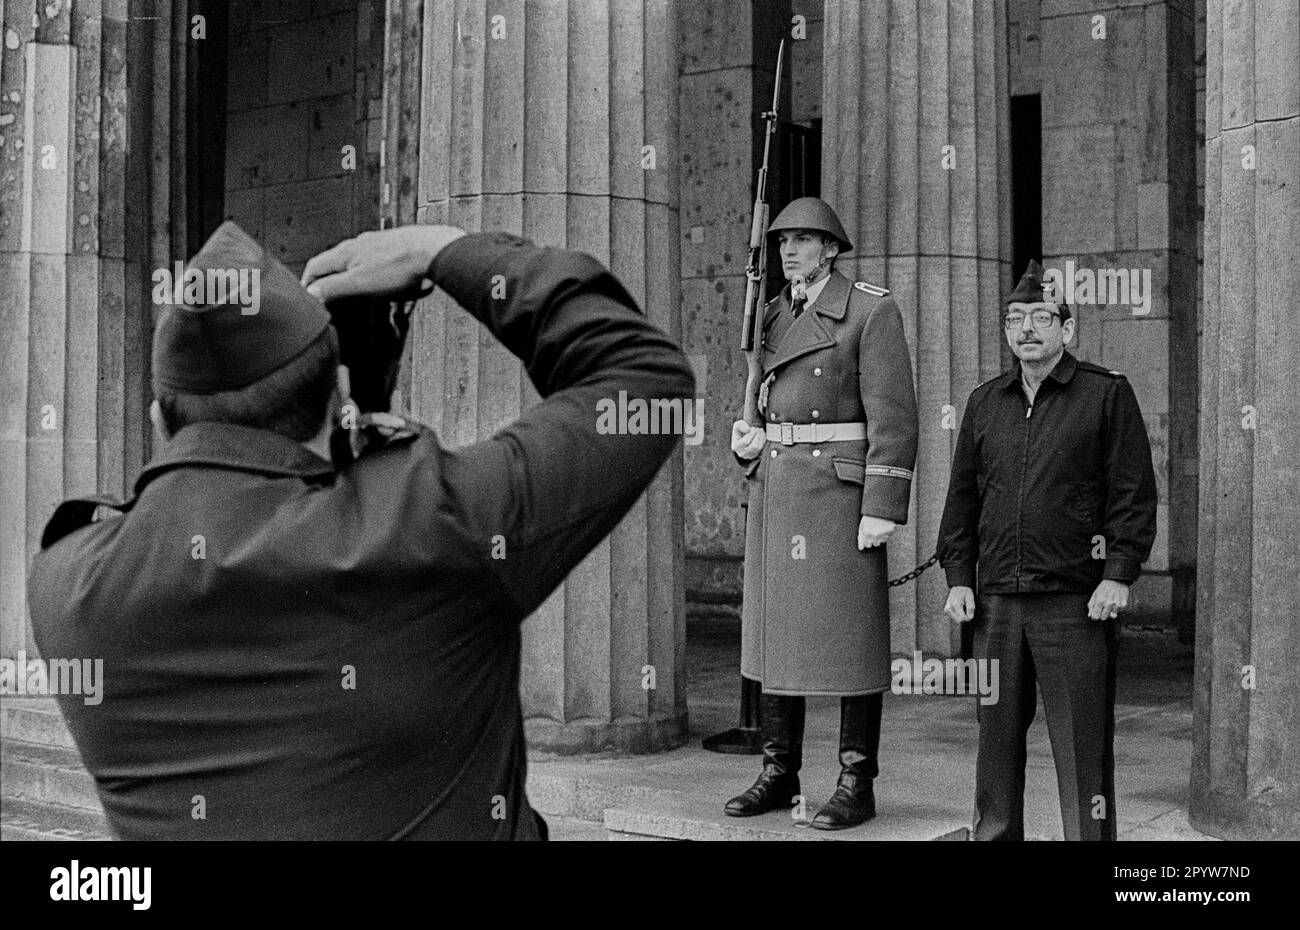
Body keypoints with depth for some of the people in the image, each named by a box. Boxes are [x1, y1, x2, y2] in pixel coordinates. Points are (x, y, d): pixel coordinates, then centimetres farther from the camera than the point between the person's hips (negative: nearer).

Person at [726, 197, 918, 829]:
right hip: (774, 491, 7)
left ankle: (856, 786, 4)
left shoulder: (872, 311, -6)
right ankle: (779, 772, 19)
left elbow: (894, 417, -12)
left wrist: (883, 510, -18)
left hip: (841, 489, -7)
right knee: (774, 629, 9)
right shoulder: (774, 315, 14)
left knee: (849, 636, -3)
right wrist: (744, 439, 4)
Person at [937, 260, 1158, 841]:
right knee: (996, 741, 10)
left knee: (1082, 745, 0)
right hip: (997, 602, 4)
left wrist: (1119, 576, -10)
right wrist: (958, 577, 8)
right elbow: (962, 495, 16)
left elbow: (1135, 493, -3)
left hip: (1076, 602, -4)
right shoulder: (984, 402, 14)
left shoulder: (1107, 394, 1)